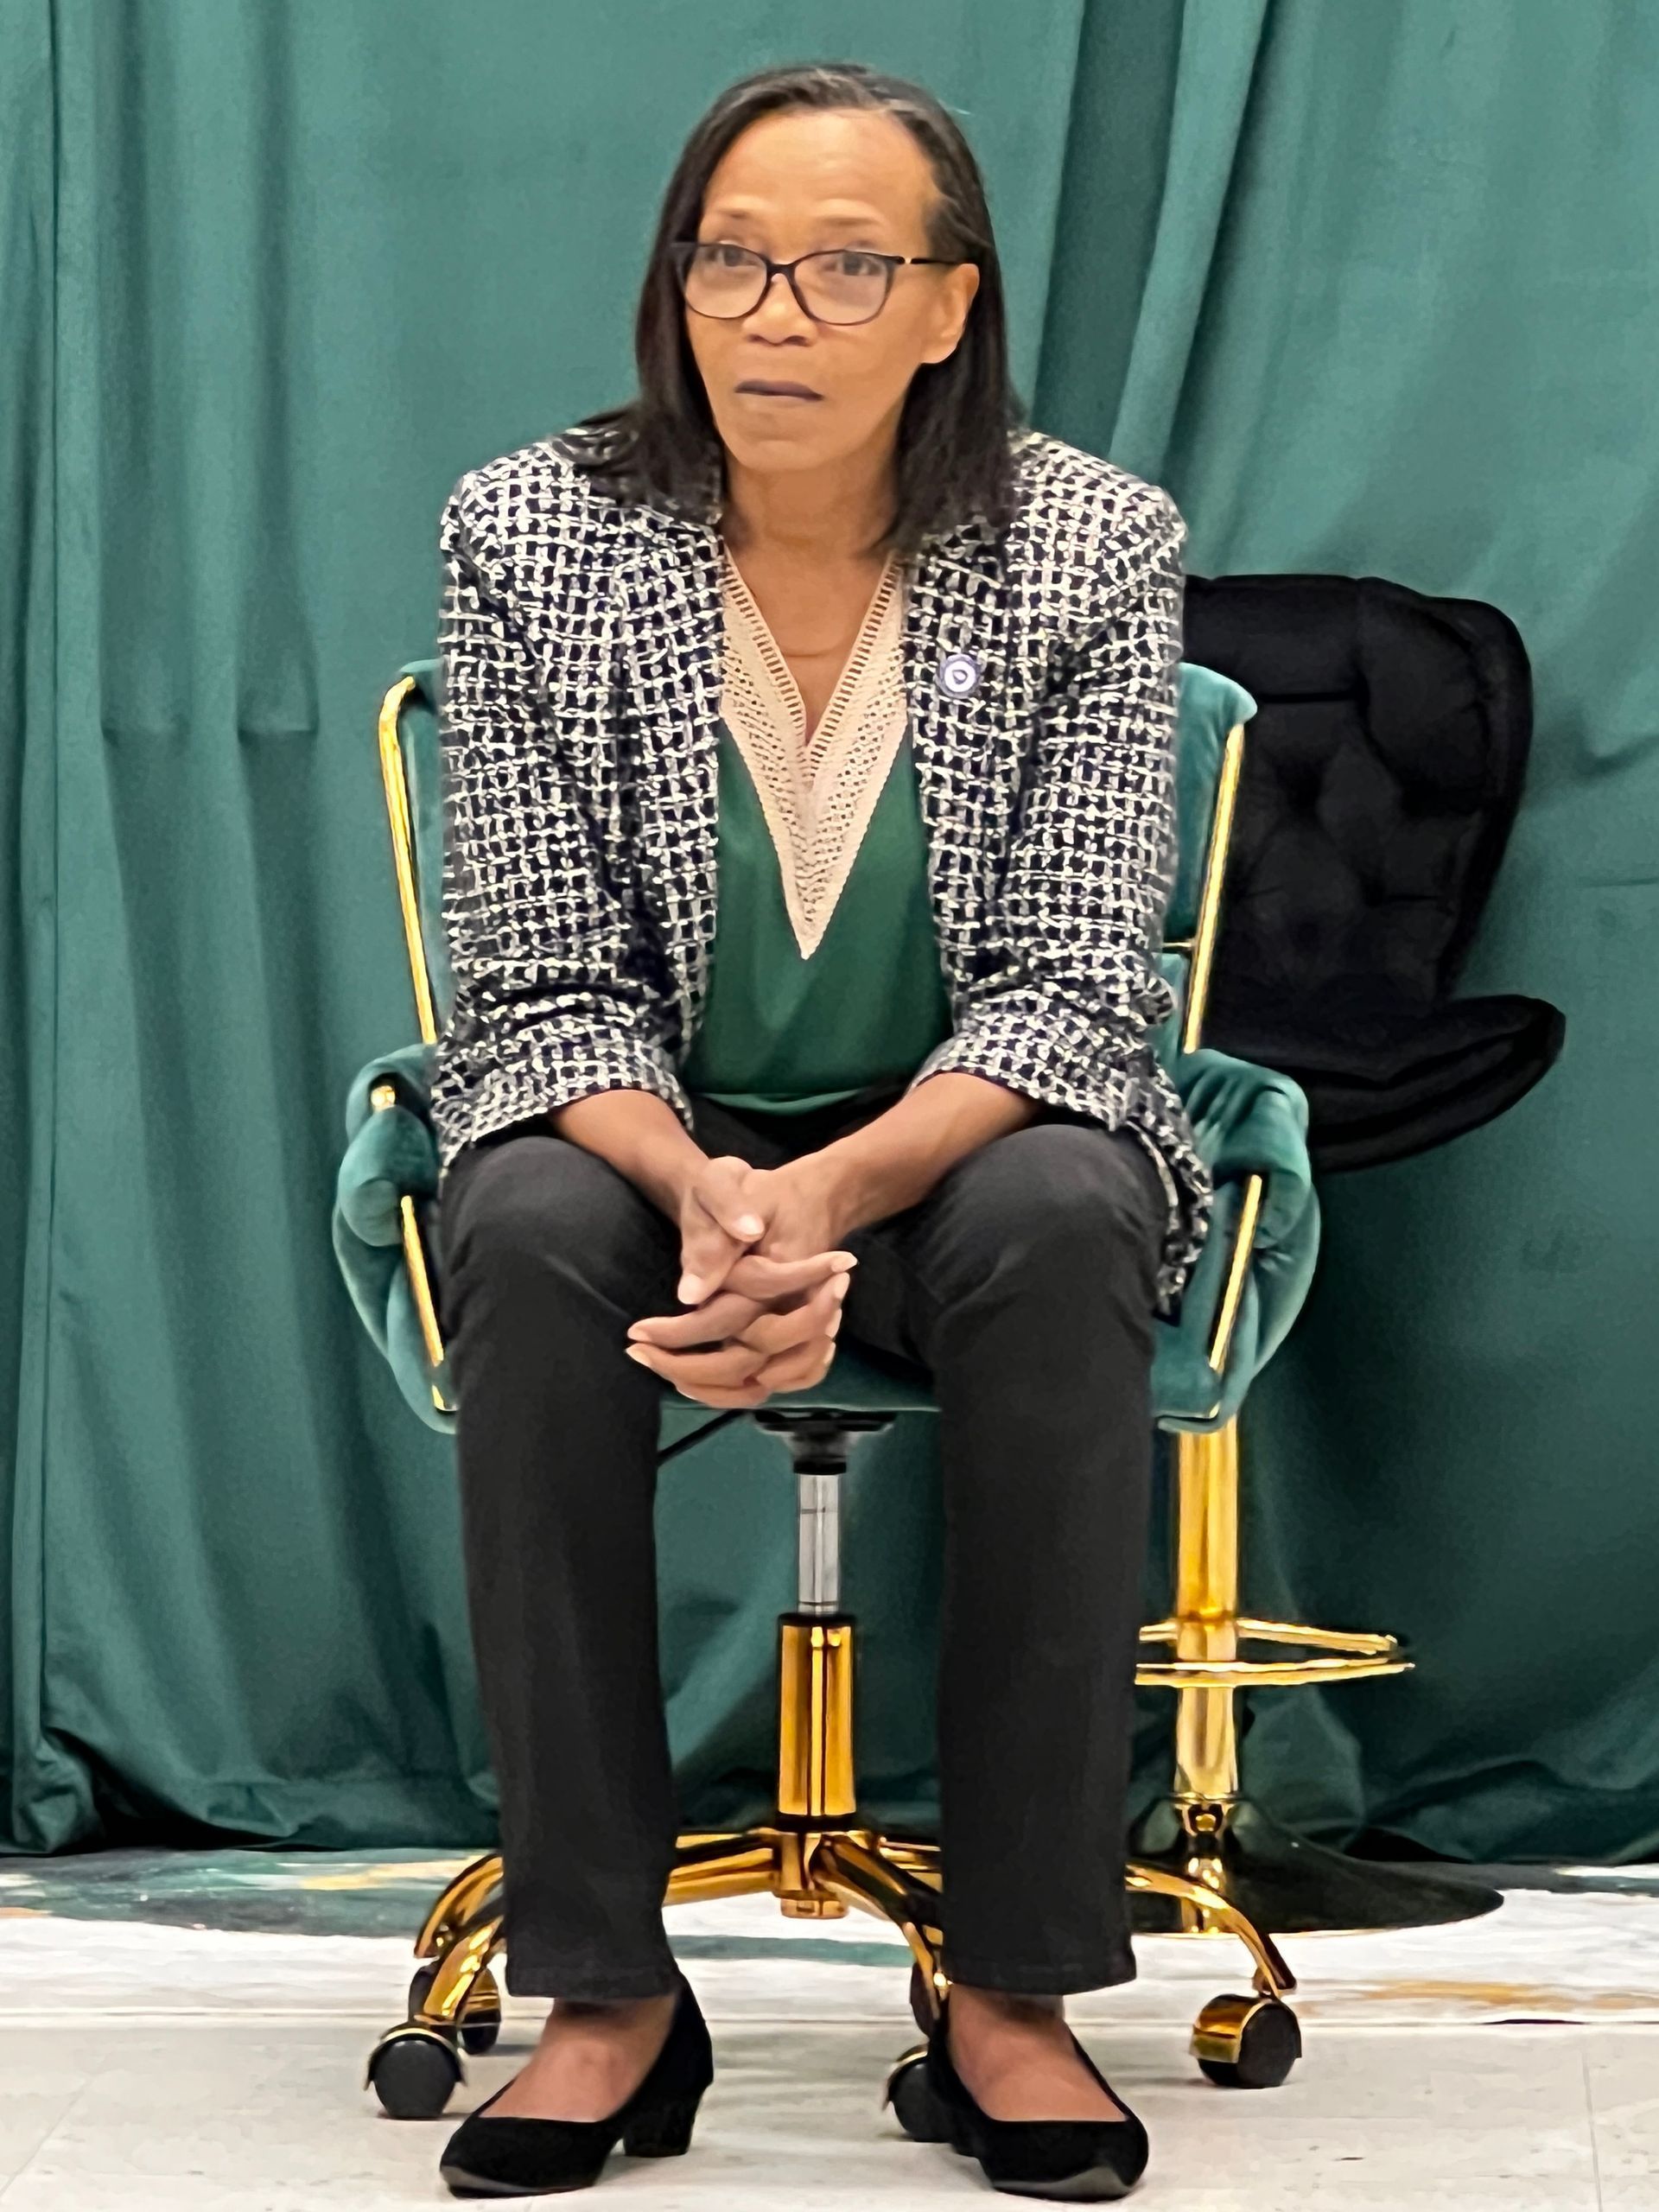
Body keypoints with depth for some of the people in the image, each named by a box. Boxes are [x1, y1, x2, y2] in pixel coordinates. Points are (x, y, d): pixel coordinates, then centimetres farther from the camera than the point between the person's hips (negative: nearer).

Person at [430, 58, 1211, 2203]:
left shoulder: (1091, 547, -8)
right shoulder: (529, 537, -7)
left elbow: (1075, 985, -12)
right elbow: (547, 982, -8)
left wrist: (836, 1191, -31)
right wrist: (700, 1194, -30)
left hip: (965, 1138, 0)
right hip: (644, 1127, 1)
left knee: (1064, 1226, -34)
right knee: (531, 1238, -33)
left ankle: (1014, 1986, -26)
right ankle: (606, 1993, -26)